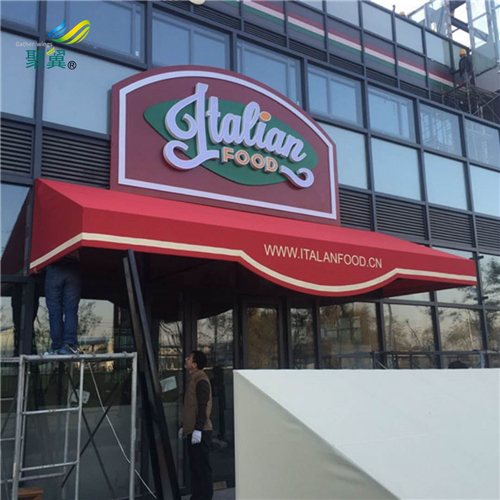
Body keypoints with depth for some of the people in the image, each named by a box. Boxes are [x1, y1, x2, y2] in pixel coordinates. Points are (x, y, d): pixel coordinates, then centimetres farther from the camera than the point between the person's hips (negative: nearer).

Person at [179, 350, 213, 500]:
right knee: (194, 465, 14)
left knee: (202, 466, -4)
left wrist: (198, 429, -24)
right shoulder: (193, 378, 16)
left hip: (200, 431, -10)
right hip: (191, 430, 10)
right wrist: (183, 426, 23)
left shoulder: (201, 380, -14)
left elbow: (203, 407, -20)